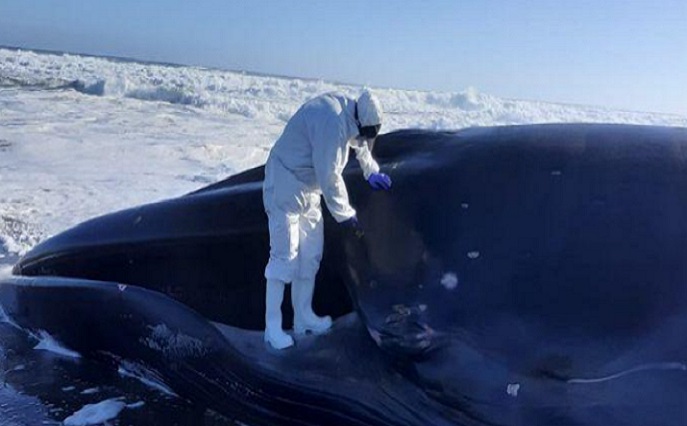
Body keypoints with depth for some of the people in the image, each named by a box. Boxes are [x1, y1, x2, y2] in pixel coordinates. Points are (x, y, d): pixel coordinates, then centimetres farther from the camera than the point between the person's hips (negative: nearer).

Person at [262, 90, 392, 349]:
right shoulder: (332, 124, -30)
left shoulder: (346, 112, 0)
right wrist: (344, 214, -16)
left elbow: (359, 142, 23)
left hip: (308, 190, 10)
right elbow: (329, 177, -27)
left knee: (311, 254, 11)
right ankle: (272, 327, 0)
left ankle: (303, 317, 22)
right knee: (284, 255, -9)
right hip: (286, 188, -10)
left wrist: (372, 172, 31)